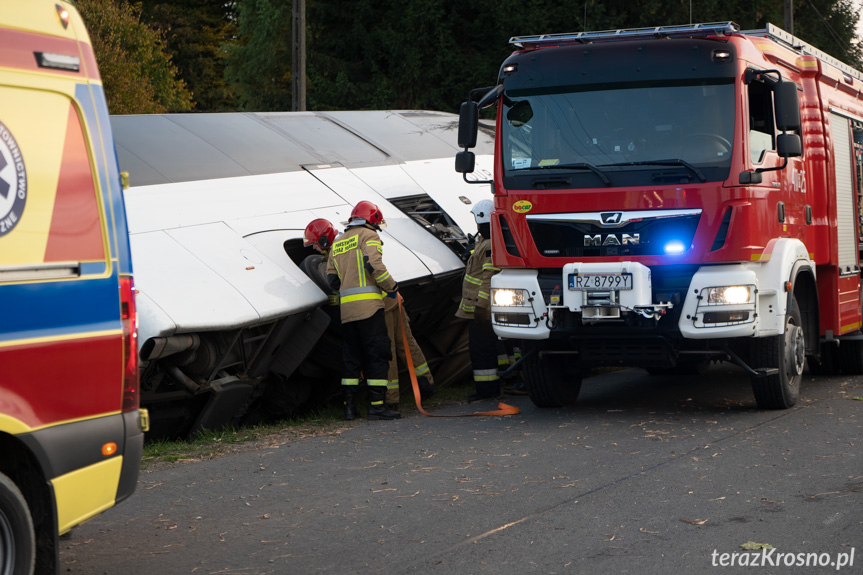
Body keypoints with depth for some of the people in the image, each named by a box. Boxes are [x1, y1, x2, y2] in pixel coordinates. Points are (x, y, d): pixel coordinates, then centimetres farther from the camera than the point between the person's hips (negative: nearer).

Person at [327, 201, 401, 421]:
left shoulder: (338, 242, 21)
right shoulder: (368, 236, 0)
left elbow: (332, 279, 17)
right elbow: (374, 264, -15)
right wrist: (391, 287, -4)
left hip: (346, 305, 7)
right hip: (368, 304, -7)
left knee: (351, 356, 11)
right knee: (377, 353, -4)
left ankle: (349, 405, 9)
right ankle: (376, 405, -9)